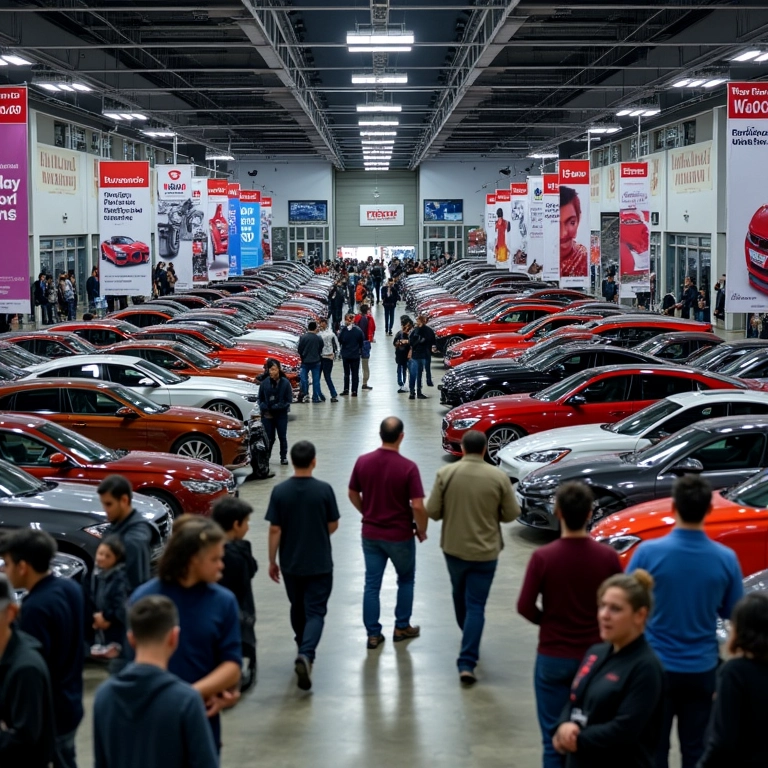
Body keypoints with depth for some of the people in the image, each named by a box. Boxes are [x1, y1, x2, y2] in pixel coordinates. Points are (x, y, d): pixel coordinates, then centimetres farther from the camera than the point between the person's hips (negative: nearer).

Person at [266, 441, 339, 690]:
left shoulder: (280, 491, -9)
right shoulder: (324, 490, -12)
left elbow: (275, 530, -7)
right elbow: (333, 526, -3)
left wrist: (272, 560, 3)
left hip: (290, 564, 2)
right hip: (319, 563, -2)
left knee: (298, 608, 21)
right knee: (315, 611, 1)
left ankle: (303, 651, 36)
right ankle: (306, 655, -20)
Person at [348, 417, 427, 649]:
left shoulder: (363, 462, -7)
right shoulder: (408, 467, -20)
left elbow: (353, 494, 5)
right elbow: (417, 506, -20)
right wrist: (421, 530, -3)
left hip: (370, 533, 3)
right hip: (400, 535, -3)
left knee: (371, 584, 10)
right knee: (406, 580, 19)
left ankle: (373, 634, 13)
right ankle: (402, 627, 26)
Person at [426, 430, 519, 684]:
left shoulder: (446, 474, -10)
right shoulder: (499, 477, -11)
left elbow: (432, 511, -8)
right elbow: (511, 514, -4)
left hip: (453, 547, 2)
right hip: (485, 551, -2)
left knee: (460, 595, 26)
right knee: (476, 606, 1)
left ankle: (468, 635, 48)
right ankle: (467, 662, -7)